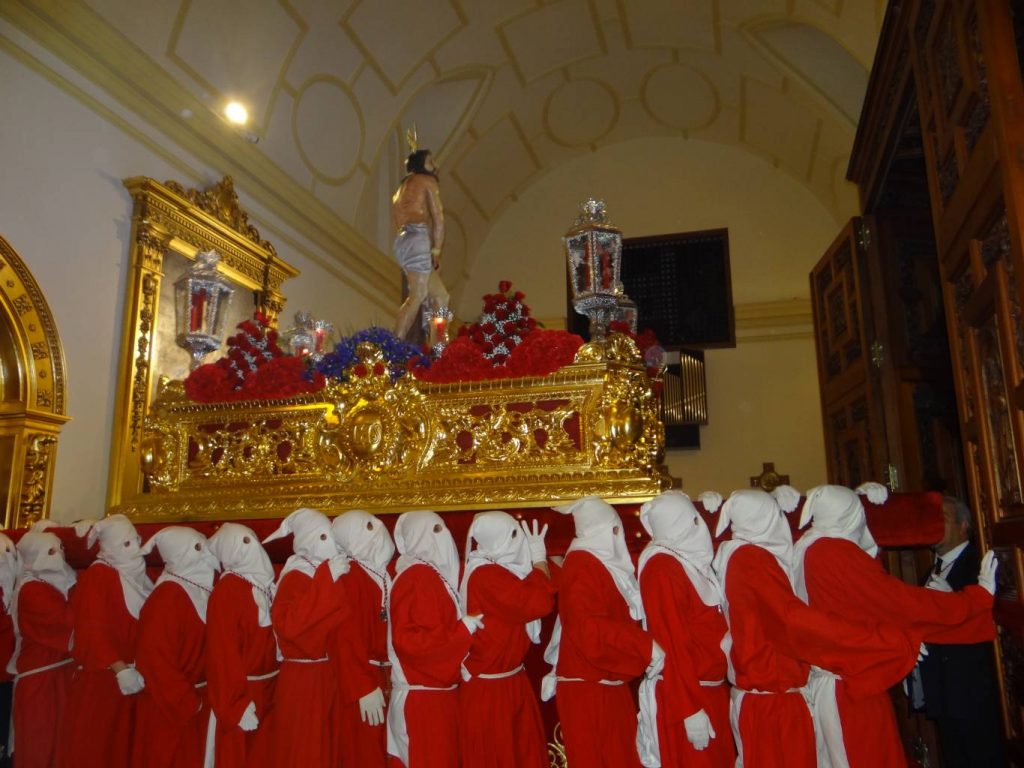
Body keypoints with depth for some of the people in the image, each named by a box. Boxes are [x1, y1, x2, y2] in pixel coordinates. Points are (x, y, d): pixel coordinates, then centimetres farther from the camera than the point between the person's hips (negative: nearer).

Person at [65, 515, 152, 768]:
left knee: (125, 746, 12)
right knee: (96, 748, 1)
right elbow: (91, 631, -19)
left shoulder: (137, 575, 12)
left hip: (134, 677, 7)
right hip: (101, 679, -7)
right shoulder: (96, 576, -12)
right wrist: (119, 669, -24)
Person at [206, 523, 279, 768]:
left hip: (267, 691, 7)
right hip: (243, 695, -7)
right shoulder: (226, 590, -16)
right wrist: (237, 706, -21)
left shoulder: (264, 582, 6)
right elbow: (223, 653, -20)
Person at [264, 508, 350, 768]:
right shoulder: (295, 578, -13)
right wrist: (326, 579, -32)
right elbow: (288, 626, -32)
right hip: (304, 682, -7)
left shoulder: (329, 575, 9)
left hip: (332, 677, 7)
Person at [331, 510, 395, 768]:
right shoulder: (348, 576, -17)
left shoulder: (382, 572, 9)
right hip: (366, 682, -8)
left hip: (386, 678, 8)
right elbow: (347, 638, -22)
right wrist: (364, 688, -24)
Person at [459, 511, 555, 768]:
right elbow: (540, 602, -28)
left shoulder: (500, 571, 6)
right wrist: (539, 558, -16)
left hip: (511, 681, 9)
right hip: (490, 689, -9)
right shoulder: (486, 575, -25)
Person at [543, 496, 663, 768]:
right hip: (588, 689, -9)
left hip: (609, 685, 9)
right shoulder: (581, 566, -17)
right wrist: (646, 647, -23)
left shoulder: (606, 563, 15)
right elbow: (591, 631, -26)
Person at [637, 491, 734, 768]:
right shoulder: (662, 569, -19)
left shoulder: (691, 559, 8)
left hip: (712, 686, 9)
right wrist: (691, 710, -22)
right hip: (689, 693, -9)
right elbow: (672, 643, -21)